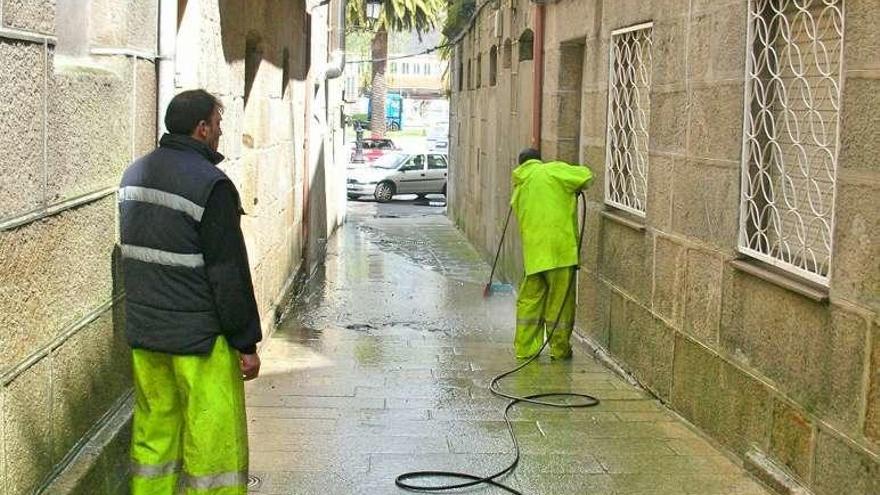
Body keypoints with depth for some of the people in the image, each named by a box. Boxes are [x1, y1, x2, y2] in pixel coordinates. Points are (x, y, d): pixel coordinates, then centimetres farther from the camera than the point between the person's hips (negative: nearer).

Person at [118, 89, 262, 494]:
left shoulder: (134, 173, 10)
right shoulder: (211, 184, -15)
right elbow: (229, 273, -15)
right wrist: (246, 342, -10)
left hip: (143, 332, 8)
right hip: (199, 337, -8)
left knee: (153, 432, 15)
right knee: (214, 440, 0)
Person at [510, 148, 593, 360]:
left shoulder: (519, 189, 17)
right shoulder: (552, 171, 0)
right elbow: (586, 176, -6)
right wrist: (574, 189, 13)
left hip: (532, 253, 5)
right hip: (559, 248, -5)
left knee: (529, 301, 13)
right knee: (560, 301, 5)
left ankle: (525, 348, 15)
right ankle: (560, 349, 12)